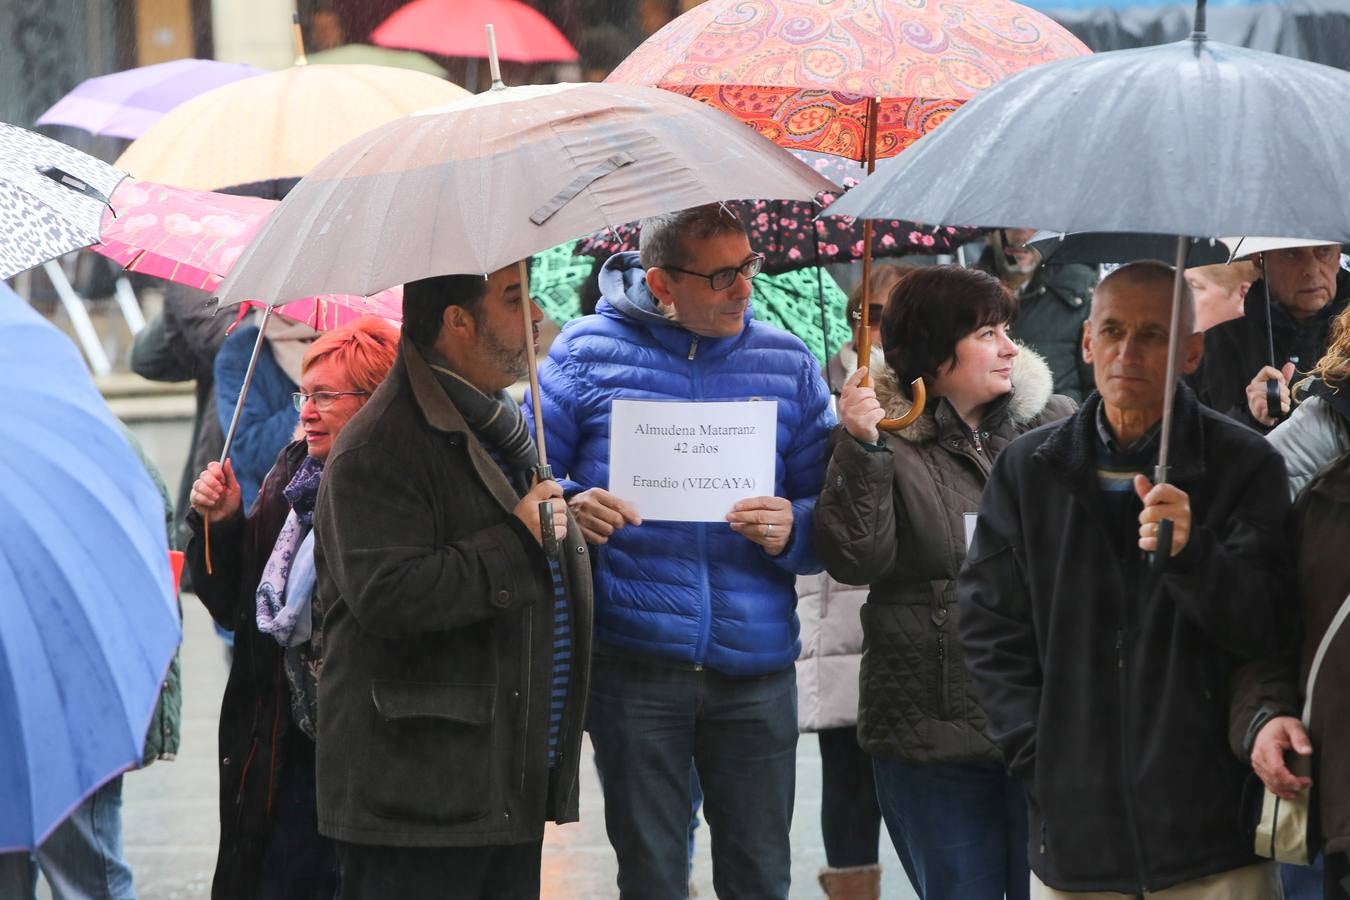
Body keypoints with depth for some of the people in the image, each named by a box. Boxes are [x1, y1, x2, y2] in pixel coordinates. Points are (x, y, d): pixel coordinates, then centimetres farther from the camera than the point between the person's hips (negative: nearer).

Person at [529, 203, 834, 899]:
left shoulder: (787, 363, 8)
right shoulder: (589, 349, 3)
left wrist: (791, 532, -14)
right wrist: (569, 510, -16)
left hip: (755, 667, 1)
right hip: (632, 659, -1)